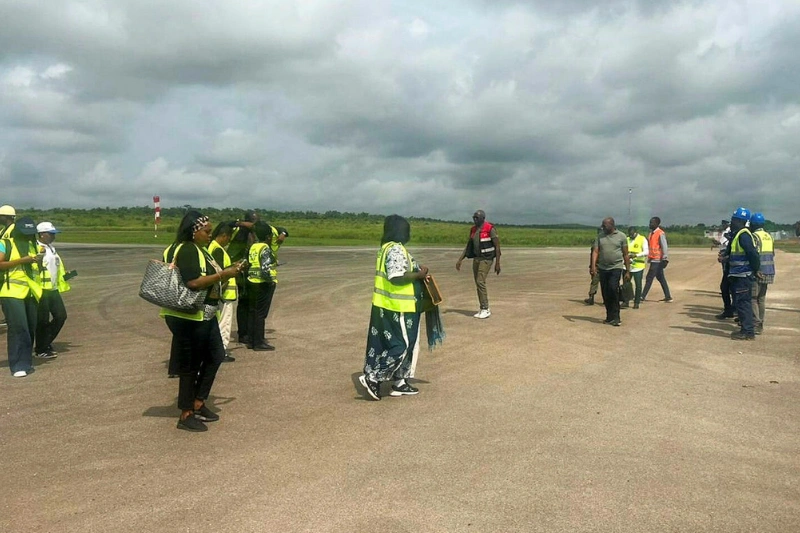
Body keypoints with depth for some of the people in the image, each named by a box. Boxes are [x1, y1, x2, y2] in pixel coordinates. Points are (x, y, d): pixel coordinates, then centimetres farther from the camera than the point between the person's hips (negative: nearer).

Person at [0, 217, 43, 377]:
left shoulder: (32, 245, 17)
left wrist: (39, 260, 7)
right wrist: (22, 260, -20)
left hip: (30, 293, 6)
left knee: (30, 328, 8)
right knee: (18, 327, -11)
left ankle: (25, 362, 19)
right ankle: (18, 366, -7)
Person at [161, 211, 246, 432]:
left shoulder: (199, 250, 14)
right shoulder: (186, 250, -17)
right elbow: (193, 283, -27)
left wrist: (226, 272, 7)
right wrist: (221, 275, -20)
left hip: (205, 315, 10)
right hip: (189, 317, -10)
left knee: (214, 357, 16)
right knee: (191, 365, -1)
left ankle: (198, 405, 27)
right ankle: (186, 415, 12)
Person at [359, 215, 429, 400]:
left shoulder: (386, 248, 13)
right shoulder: (396, 250, -19)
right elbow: (396, 278, -27)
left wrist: (416, 270, 11)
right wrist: (419, 275, -14)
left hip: (385, 306, 10)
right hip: (397, 308, -10)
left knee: (393, 344, 15)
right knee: (401, 345, -3)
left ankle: (399, 382, 23)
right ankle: (372, 378, -2)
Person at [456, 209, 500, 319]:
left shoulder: (490, 229, -12)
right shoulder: (473, 229, 9)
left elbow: (497, 246, -12)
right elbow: (468, 246, 16)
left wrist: (497, 263, -15)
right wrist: (460, 260, 10)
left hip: (486, 259, -7)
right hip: (476, 258, 7)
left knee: (480, 282, -15)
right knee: (478, 283, 7)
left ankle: (485, 309, -7)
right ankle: (484, 309, 16)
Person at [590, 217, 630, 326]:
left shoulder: (621, 236, 2)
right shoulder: (600, 237, 10)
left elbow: (626, 255, 4)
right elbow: (595, 252, 2)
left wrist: (628, 271, 3)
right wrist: (593, 266, -14)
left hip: (616, 268, -4)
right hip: (602, 268, 4)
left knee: (613, 289, -19)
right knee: (605, 293, 6)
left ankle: (615, 317, -13)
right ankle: (609, 316, 19)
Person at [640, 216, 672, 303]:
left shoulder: (660, 233, -12)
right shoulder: (651, 233, 14)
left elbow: (664, 247, -16)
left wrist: (665, 259, -20)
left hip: (657, 260, -9)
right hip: (653, 259, 9)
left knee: (649, 278, -7)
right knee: (660, 278, 13)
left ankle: (643, 297, -5)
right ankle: (668, 297, 19)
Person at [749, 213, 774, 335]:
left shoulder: (755, 236, -12)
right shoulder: (769, 236, 14)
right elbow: (772, 254, 18)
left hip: (758, 273, -8)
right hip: (769, 273, 8)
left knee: (753, 299, -4)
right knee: (761, 298, 15)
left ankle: (756, 326, -6)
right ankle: (760, 324, 20)